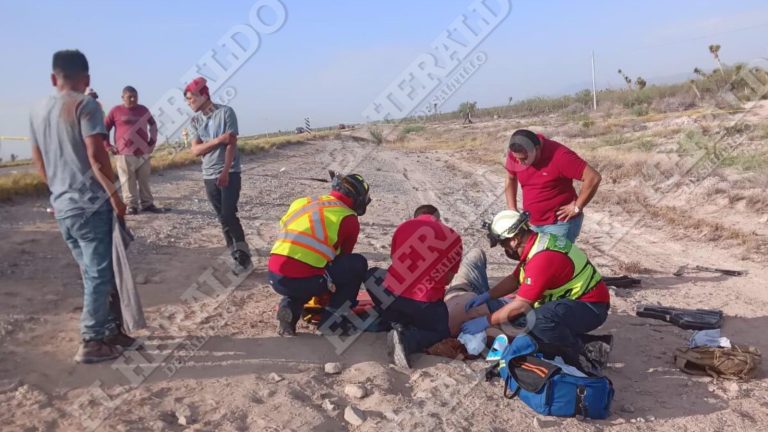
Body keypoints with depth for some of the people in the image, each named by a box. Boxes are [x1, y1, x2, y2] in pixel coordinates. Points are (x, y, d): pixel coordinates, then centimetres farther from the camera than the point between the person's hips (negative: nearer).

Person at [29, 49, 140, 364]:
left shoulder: (38, 111, 13)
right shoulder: (85, 105, -9)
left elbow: (40, 164, 17)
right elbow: (96, 155, -19)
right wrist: (115, 194, -13)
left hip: (61, 206, 8)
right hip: (90, 204, -7)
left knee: (92, 273, 15)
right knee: (100, 274, 1)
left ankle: (112, 330, 23)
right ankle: (92, 343, 7)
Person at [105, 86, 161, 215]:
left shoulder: (143, 110, 9)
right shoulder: (116, 111, 0)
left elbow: (153, 124, 22)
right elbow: (104, 129, 6)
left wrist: (153, 141, 13)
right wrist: (108, 146, 1)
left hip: (143, 152, 3)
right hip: (124, 154, -3)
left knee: (144, 180, 7)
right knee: (128, 181, 0)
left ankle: (147, 204, 15)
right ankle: (131, 206, 7)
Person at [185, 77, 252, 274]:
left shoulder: (225, 112, -6)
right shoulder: (194, 121, 8)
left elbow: (232, 143, -11)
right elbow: (196, 150, -1)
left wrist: (225, 172, -18)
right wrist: (217, 140, -16)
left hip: (230, 172, -5)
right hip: (209, 175, 5)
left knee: (229, 215, -12)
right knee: (222, 218, 7)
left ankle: (244, 257, -5)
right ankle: (235, 254, 15)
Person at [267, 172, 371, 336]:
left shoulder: (301, 203, 18)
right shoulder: (348, 219, 4)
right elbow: (343, 257, 18)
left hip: (274, 277, 6)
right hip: (302, 280, -6)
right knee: (358, 264, 13)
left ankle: (289, 307, 10)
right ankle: (333, 320, 11)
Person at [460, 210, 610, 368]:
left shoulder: (543, 258, -30)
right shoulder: (536, 243, 1)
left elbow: (520, 305, -28)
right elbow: (514, 279, 12)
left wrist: (485, 321, -18)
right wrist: (487, 295, 0)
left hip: (591, 307, -10)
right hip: (570, 299, 10)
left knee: (538, 319, -37)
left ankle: (580, 352, -8)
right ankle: (576, 341, 8)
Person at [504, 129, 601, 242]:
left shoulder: (559, 156, -25)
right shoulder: (516, 154, -7)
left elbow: (593, 178, -24)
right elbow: (510, 179, 12)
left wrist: (577, 207, -17)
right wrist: (513, 210, 7)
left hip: (560, 223, -6)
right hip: (533, 224, 6)